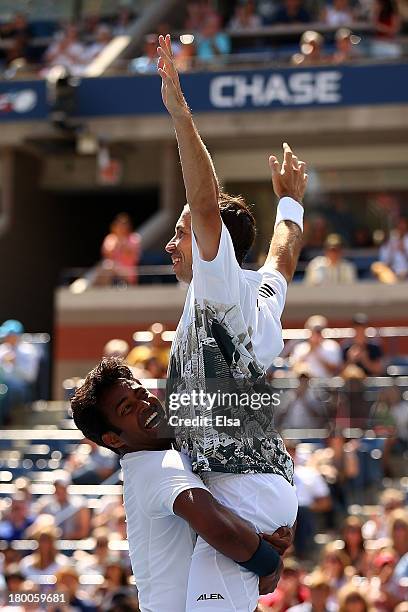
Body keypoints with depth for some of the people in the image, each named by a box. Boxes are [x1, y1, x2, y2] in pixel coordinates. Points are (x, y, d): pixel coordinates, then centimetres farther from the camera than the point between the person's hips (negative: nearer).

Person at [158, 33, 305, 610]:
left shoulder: (223, 287, -5)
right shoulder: (262, 297, 18)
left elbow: (208, 204, -19)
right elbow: (284, 255, 40)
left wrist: (181, 114, -21)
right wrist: (290, 201, 57)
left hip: (241, 492, -10)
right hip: (272, 485, 10)